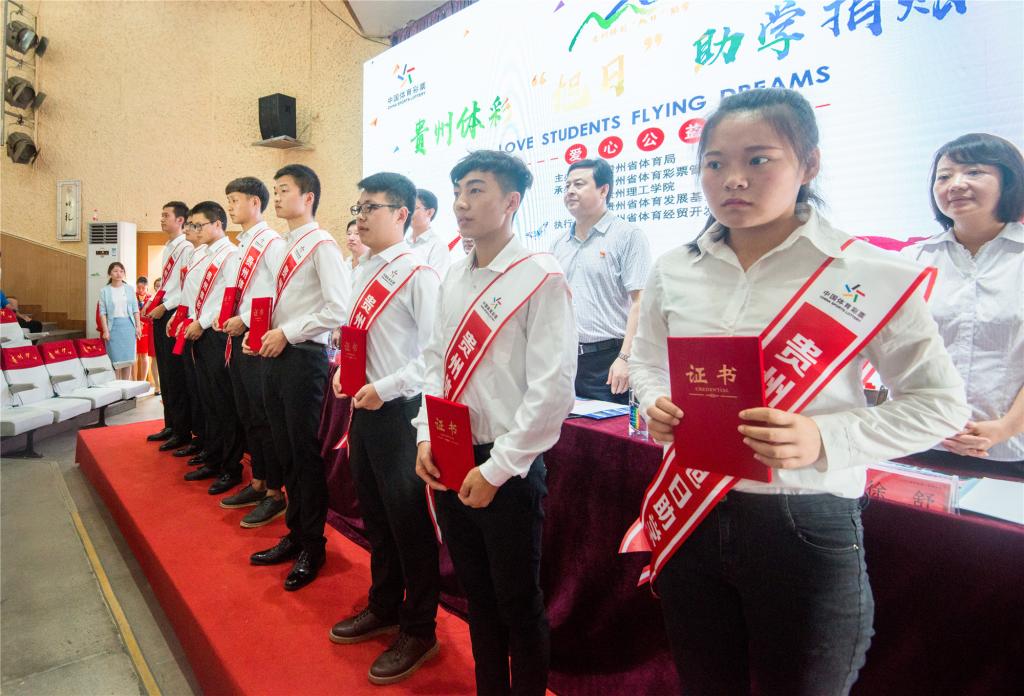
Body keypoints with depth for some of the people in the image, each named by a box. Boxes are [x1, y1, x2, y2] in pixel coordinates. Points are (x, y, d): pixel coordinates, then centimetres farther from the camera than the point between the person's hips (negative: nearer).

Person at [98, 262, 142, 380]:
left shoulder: (129, 289, 8)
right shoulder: (104, 290, 1)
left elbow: (135, 309, 9)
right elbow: (103, 312, -2)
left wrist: (138, 326, 3)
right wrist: (105, 330, -8)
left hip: (128, 325, 2)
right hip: (114, 326, -2)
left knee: (128, 358, 4)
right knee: (116, 359, -4)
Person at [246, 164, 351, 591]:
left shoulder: (321, 244, -9)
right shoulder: (284, 246, 16)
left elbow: (338, 309, -19)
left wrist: (287, 333, -14)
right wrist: (261, 334, 6)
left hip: (304, 358, -8)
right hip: (275, 356, 8)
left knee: (307, 454, 0)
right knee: (286, 452, 15)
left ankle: (313, 546, 15)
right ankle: (295, 534, 29)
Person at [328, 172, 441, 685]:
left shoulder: (418, 274, -14)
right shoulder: (363, 272, 12)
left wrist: (385, 388, -21)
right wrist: (344, 369, 5)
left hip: (399, 412, -8)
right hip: (365, 409, 9)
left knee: (410, 525, 4)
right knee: (375, 518, 21)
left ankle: (419, 631, 24)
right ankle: (384, 609, 41)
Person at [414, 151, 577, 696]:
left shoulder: (541, 278, -15)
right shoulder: (454, 276, 8)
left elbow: (552, 388, -19)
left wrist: (497, 468, -16)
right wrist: (426, 437, 2)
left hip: (508, 467, -6)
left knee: (517, 600, 10)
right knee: (475, 590, 21)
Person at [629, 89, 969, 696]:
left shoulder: (870, 274, -10)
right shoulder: (674, 270, 2)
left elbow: (940, 401, -4)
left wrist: (826, 439, -20)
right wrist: (655, 404, -5)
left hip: (806, 526, -3)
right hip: (689, 522, 4)